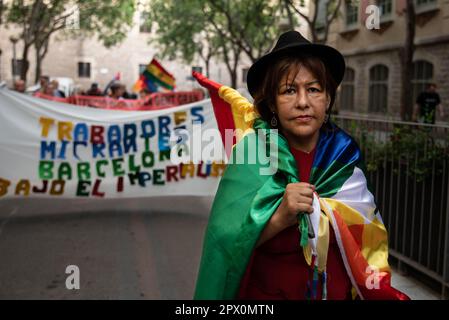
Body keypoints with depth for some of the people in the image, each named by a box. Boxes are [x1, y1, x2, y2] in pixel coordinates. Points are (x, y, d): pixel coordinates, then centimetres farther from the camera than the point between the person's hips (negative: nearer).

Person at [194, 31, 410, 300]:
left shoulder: (345, 157, -10)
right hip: (267, 291, -2)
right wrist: (279, 217, -35)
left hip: (339, 292, 3)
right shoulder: (251, 155, -19)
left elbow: (367, 236, -1)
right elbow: (224, 244, -23)